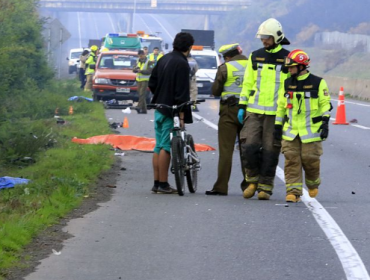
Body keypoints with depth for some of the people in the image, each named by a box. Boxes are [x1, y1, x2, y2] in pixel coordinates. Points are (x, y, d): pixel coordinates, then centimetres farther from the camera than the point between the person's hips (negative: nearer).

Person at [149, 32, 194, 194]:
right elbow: (181, 93, -18)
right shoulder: (182, 64, -15)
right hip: (171, 111, -8)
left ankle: (156, 183, 14)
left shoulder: (164, 59, 10)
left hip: (159, 108, 8)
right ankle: (163, 185, -4)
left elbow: (152, 84, 15)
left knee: (159, 146, 11)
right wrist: (182, 116, -16)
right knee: (166, 147, -6)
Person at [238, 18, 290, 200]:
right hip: (254, 110, 3)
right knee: (249, 146, -6)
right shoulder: (255, 57, 10)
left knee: (270, 151, -1)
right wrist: (242, 106, 10)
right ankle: (253, 180, 12)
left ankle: (265, 187, 6)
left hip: (276, 113, -3)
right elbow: (247, 83, 15)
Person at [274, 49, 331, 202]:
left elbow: (325, 104, -1)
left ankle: (313, 183, 26)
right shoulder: (288, 84, 10)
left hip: (311, 131, -3)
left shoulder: (318, 83, -2)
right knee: (292, 161, -5)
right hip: (290, 131, 3)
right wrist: (277, 127, 14)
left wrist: (325, 123, -11)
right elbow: (281, 106, 16)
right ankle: (293, 191, -3)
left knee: (310, 159, -1)